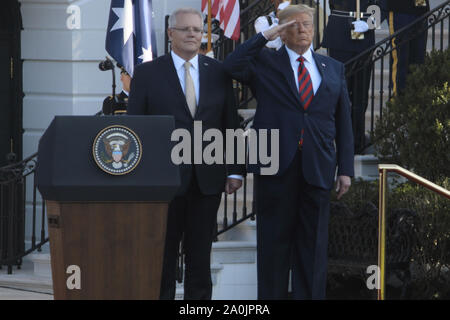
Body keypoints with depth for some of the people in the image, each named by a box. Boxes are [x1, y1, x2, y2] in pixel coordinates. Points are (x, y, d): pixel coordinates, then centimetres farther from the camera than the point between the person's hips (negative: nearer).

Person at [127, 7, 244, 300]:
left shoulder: (218, 72, 8)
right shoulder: (148, 73, 2)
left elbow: (230, 124, 9)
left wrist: (236, 171, 2)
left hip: (208, 178, 2)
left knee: (201, 256, 6)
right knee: (162, 257, 2)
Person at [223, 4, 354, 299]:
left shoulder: (334, 69, 14)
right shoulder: (265, 62, 7)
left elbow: (344, 123, 12)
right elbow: (233, 66, -13)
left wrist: (346, 169, 5)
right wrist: (266, 37, -11)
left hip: (317, 169, 2)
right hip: (276, 165, -2)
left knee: (313, 244, 4)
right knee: (274, 242, 2)